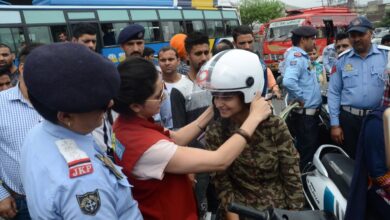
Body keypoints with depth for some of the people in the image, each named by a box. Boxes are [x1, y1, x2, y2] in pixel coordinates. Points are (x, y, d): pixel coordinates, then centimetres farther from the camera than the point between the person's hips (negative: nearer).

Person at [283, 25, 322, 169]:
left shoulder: (302, 56, 15)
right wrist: (300, 98, -23)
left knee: (312, 149, 22)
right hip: (304, 115, -10)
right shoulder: (296, 56, -18)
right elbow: (288, 81, -36)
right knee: (306, 153, 0)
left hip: (311, 113, 10)